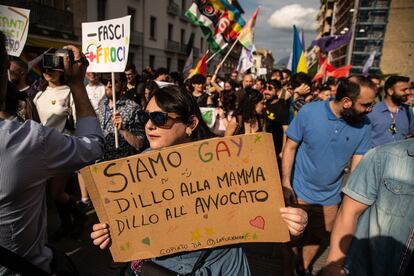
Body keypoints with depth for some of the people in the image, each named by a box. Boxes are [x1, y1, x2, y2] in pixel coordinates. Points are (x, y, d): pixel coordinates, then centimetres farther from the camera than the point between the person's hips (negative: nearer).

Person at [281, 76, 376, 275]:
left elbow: (358, 164, -5)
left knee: (317, 236, 22)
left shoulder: (363, 125, -11)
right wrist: (285, 184, -16)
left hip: (331, 196, 3)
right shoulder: (309, 112, -19)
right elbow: (290, 148, -13)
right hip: (300, 191, -3)